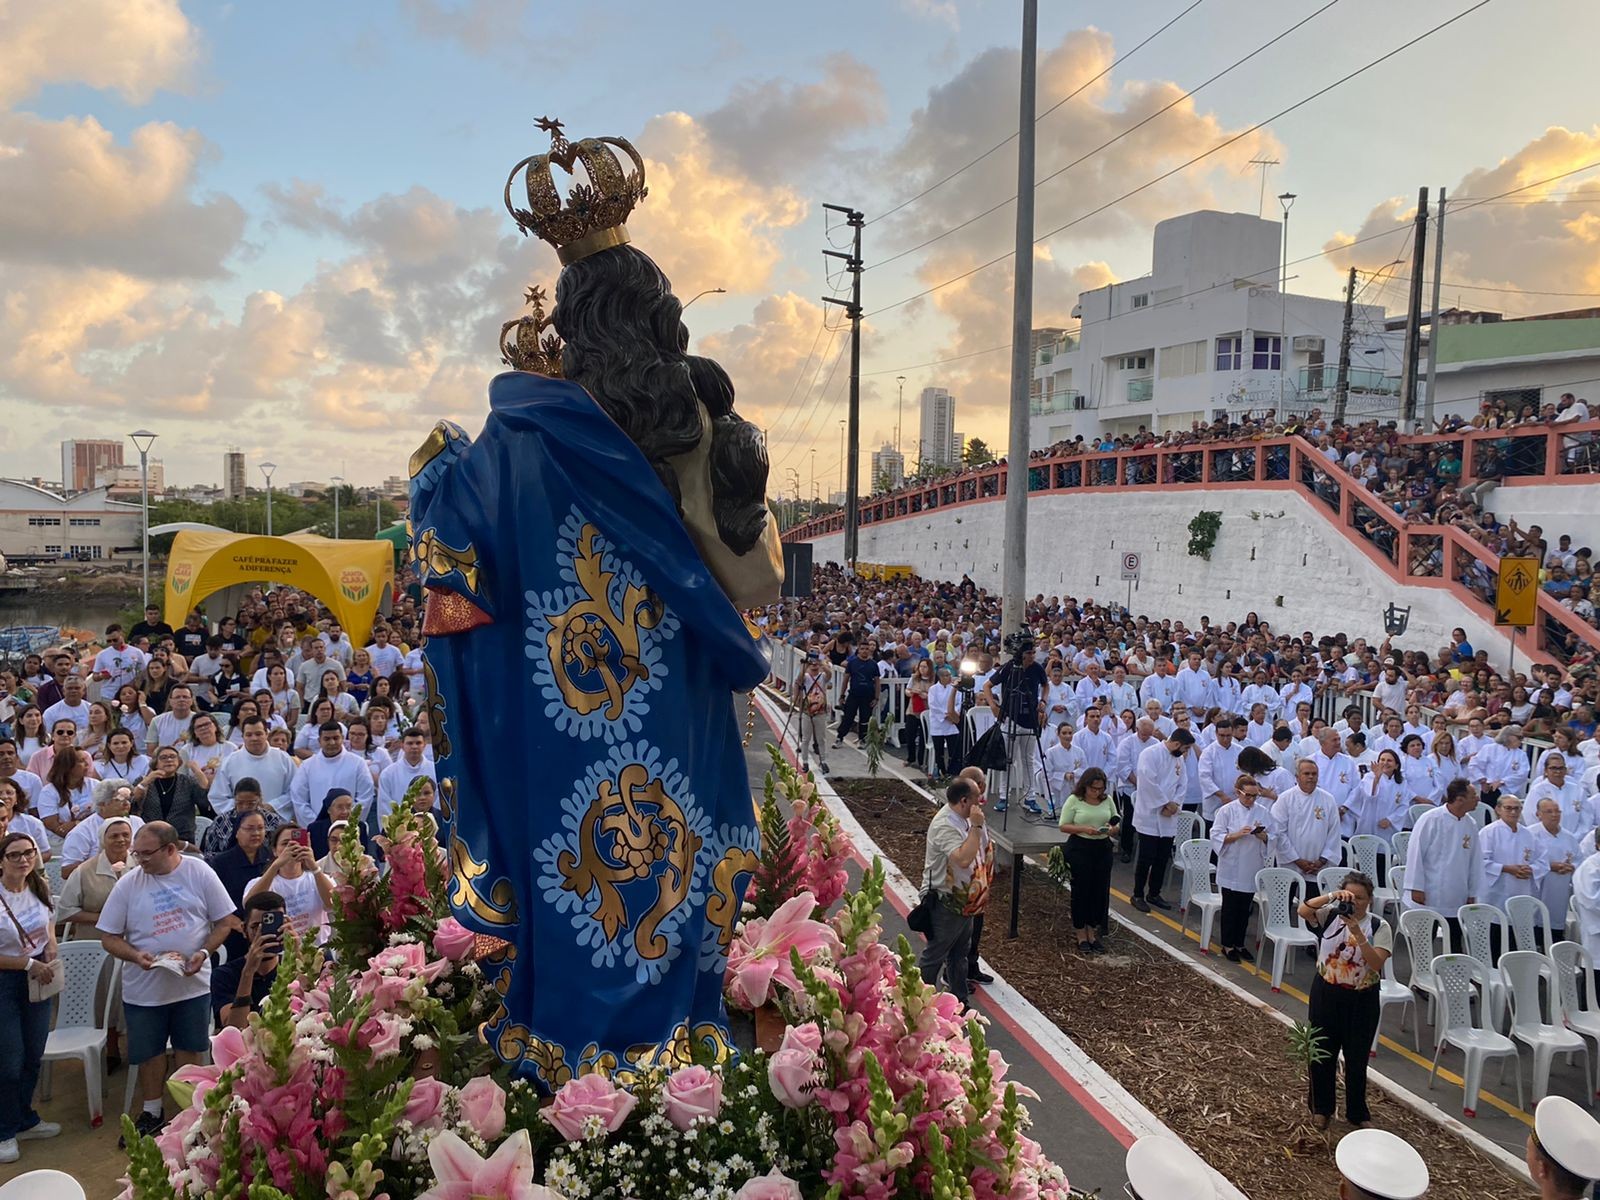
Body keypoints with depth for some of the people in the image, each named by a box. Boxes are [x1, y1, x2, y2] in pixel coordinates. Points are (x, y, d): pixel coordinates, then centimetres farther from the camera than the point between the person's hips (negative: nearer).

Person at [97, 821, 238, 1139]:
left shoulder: (199, 873, -8)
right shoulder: (127, 884, -7)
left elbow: (225, 922, -2)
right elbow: (109, 937, -1)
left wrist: (204, 952, -17)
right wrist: (135, 955, -20)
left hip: (192, 982, -1)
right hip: (143, 988, 1)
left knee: (190, 1050, 11)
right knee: (150, 1052, 13)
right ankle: (151, 1113, 33)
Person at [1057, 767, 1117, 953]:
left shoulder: (1108, 800, 5)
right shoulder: (1074, 800, -7)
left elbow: (1116, 825, 11)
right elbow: (1064, 826, -6)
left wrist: (1112, 829, -13)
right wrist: (1084, 829, -21)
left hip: (1102, 848, 4)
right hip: (1079, 848, -4)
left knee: (1100, 890, 6)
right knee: (1081, 891, 1)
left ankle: (1093, 933, 22)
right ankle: (1081, 935, 14)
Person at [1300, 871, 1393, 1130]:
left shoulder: (1379, 927, -9)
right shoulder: (1329, 916, -5)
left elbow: (1377, 964, -20)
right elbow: (1303, 910, -24)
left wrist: (1358, 933, -30)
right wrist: (1331, 896, -32)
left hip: (1361, 1001, -1)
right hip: (1326, 994, 1)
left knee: (1356, 1059, 8)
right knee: (1322, 1054, 12)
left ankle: (1356, 1113, 29)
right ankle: (1321, 1109, 30)